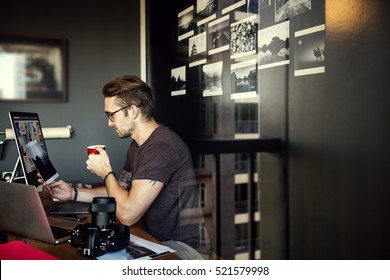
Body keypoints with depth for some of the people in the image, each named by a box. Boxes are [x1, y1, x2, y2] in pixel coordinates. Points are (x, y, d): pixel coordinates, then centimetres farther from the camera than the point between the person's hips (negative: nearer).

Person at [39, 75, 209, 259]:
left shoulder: (162, 147, -25)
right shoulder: (138, 145, 9)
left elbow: (127, 214, -27)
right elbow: (121, 190, 18)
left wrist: (105, 172, -11)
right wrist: (73, 193, 7)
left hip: (182, 247, -8)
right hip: (156, 240, 9)